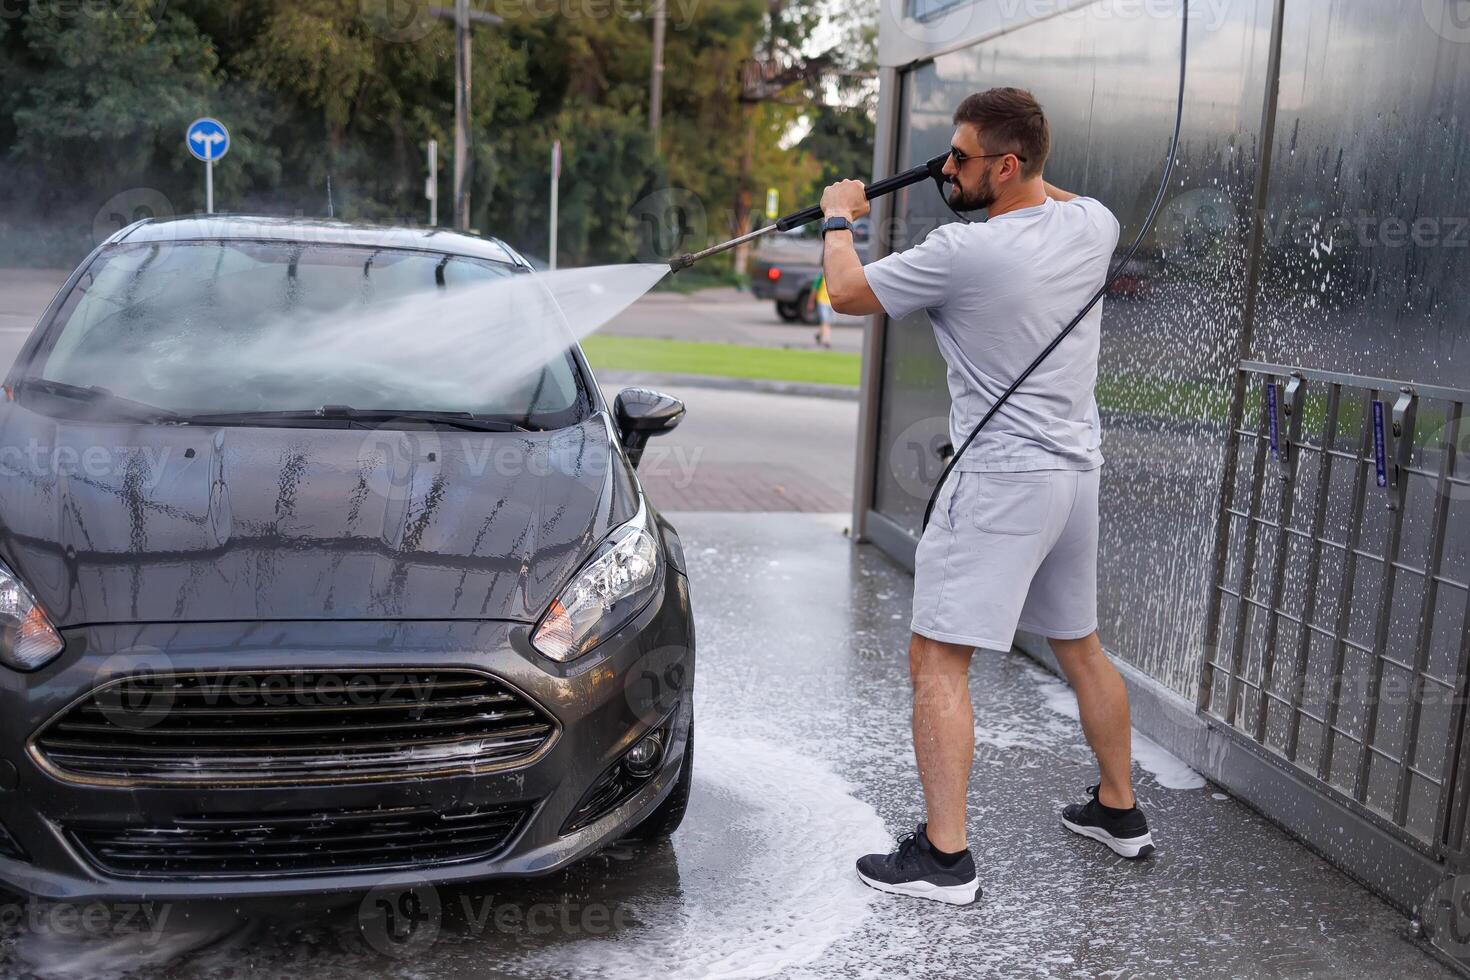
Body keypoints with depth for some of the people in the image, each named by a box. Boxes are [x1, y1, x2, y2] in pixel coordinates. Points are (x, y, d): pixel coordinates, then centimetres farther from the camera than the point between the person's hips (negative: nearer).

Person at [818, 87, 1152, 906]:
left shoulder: (963, 253, -19)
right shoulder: (1094, 225, 2)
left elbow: (848, 292, -6)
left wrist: (839, 218, 11)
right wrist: (1029, 172, 23)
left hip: (1002, 477, -8)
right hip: (1077, 468, 8)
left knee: (938, 657, -3)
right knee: (1081, 646, 21)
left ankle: (945, 856, -2)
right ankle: (1121, 811, 35)